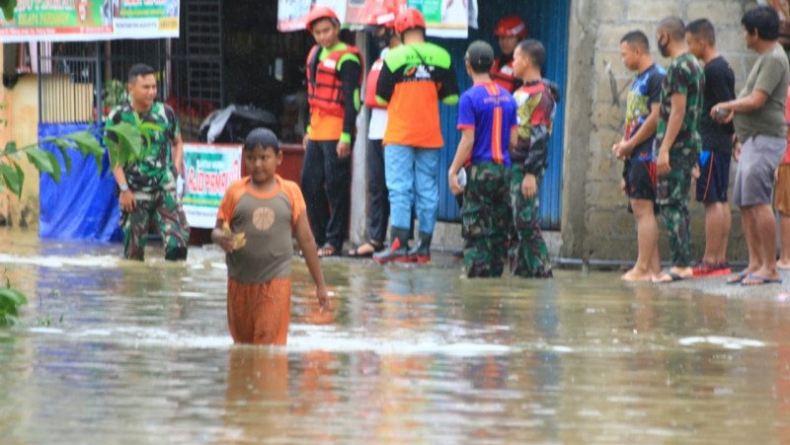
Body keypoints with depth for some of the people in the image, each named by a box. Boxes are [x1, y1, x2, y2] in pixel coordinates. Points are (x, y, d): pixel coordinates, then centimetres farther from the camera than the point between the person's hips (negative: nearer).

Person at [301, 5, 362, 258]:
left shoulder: (346, 59, -11)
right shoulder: (316, 54, 15)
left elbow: (352, 99, -15)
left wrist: (346, 136, -19)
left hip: (336, 133, -9)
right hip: (317, 131, 9)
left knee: (336, 187, -5)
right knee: (310, 184, 9)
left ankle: (334, 241, -1)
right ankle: (320, 238, 17)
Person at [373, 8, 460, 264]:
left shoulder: (394, 58, -8)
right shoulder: (441, 57, -1)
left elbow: (382, 96, -2)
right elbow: (451, 97, 3)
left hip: (400, 135, -3)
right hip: (430, 135, 3)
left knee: (400, 188, -3)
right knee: (428, 190, 7)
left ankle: (399, 244, -12)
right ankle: (424, 247, 8)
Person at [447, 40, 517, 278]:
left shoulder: (470, 98, -10)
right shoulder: (507, 97, 8)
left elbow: (468, 140, -14)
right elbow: (514, 139, 10)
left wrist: (453, 171, -10)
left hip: (480, 170, -5)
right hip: (504, 169, 5)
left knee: (476, 231, -3)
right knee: (500, 231, 10)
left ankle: (478, 274, -8)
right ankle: (496, 273, 11)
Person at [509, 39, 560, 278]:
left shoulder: (540, 95, -12)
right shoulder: (520, 93, 18)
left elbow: (539, 137, -17)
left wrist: (531, 174, -21)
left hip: (526, 168, -9)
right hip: (511, 166, 9)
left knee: (525, 221, -10)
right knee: (513, 222, 9)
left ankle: (540, 267, -7)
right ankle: (520, 266, 12)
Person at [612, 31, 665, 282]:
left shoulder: (656, 77, -10)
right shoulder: (638, 80, 20)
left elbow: (655, 117, -18)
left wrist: (630, 144, -13)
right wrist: (623, 144, 9)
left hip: (646, 154, -10)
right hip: (635, 156, 10)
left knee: (643, 209, -11)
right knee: (641, 210, 9)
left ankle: (642, 268, -13)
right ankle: (653, 267, 10)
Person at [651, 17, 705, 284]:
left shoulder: (678, 67, -14)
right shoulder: (695, 65, 16)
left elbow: (677, 110, -19)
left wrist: (664, 149, -20)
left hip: (677, 145, -10)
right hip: (691, 142, 10)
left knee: (669, 205, -9)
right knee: (679, 205, 12)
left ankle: (680, 265, -13)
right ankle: (684, 264, 12)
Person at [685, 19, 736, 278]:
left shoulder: (713, 70, -14)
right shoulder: (722, 67, 17)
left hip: (711, 144, -10)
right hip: (722, 144, 10)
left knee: (712, 201, -10)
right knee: (721, 201, 10)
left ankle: (711, 261, -12)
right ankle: (720, 259, 12)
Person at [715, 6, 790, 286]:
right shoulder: (765, 58, 19)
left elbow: (756, 101, -21)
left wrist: (725, 107, -8)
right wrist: (742, 139, 25)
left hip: (765, 139, -11)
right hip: (753, 140, 11)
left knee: (758, 201, -14)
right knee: (745, 203, 9)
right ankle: (755, 263, 11)